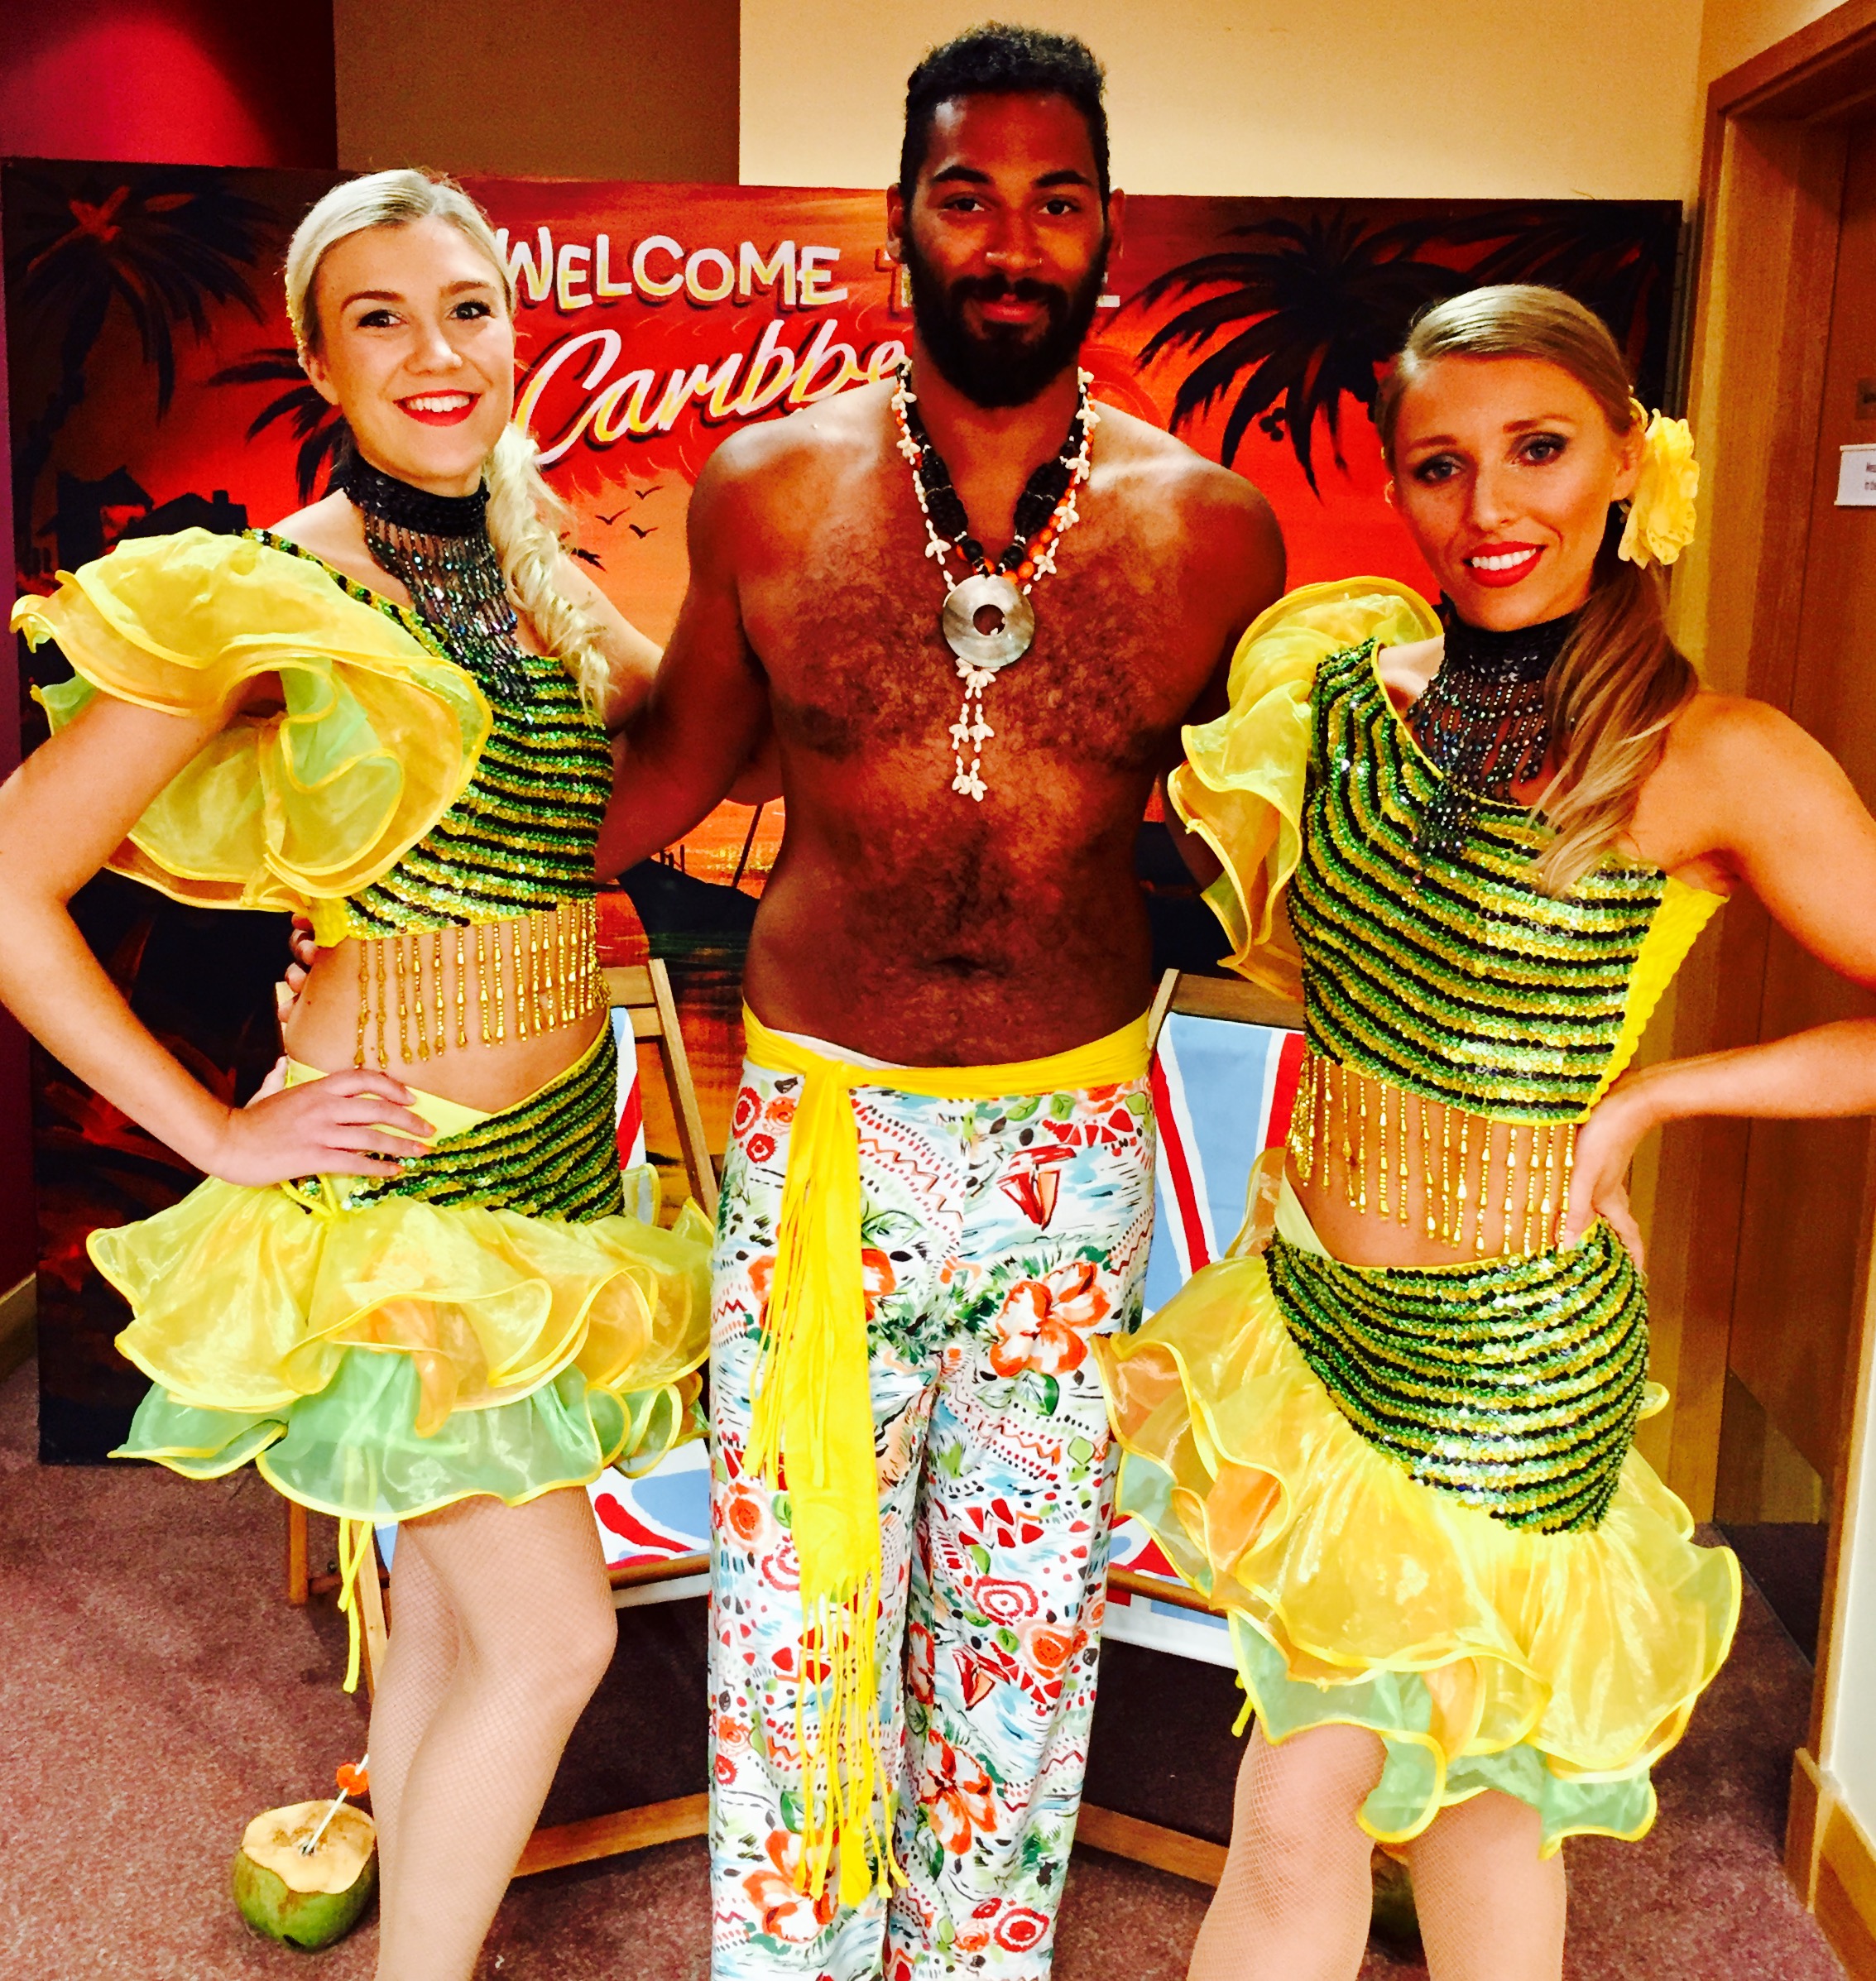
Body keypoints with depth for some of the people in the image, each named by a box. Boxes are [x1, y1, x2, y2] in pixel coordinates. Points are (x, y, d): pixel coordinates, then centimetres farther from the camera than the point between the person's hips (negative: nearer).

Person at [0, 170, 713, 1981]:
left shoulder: (539, 578, 5)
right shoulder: (259, 601, -14)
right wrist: (218, 1136, -13)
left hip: (559, 1152, 6)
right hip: (395, 1179, -6)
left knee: (449, 1610, 18)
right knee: (551, 1634, -2)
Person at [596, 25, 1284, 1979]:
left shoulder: (1207, 528, -4)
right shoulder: (767, 486, -4)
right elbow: (676, 754, 10)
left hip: (1078, 1141, 1)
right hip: (817, 1132, 0)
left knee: (1024, 1612, 15)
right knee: (791, 1600, 10)